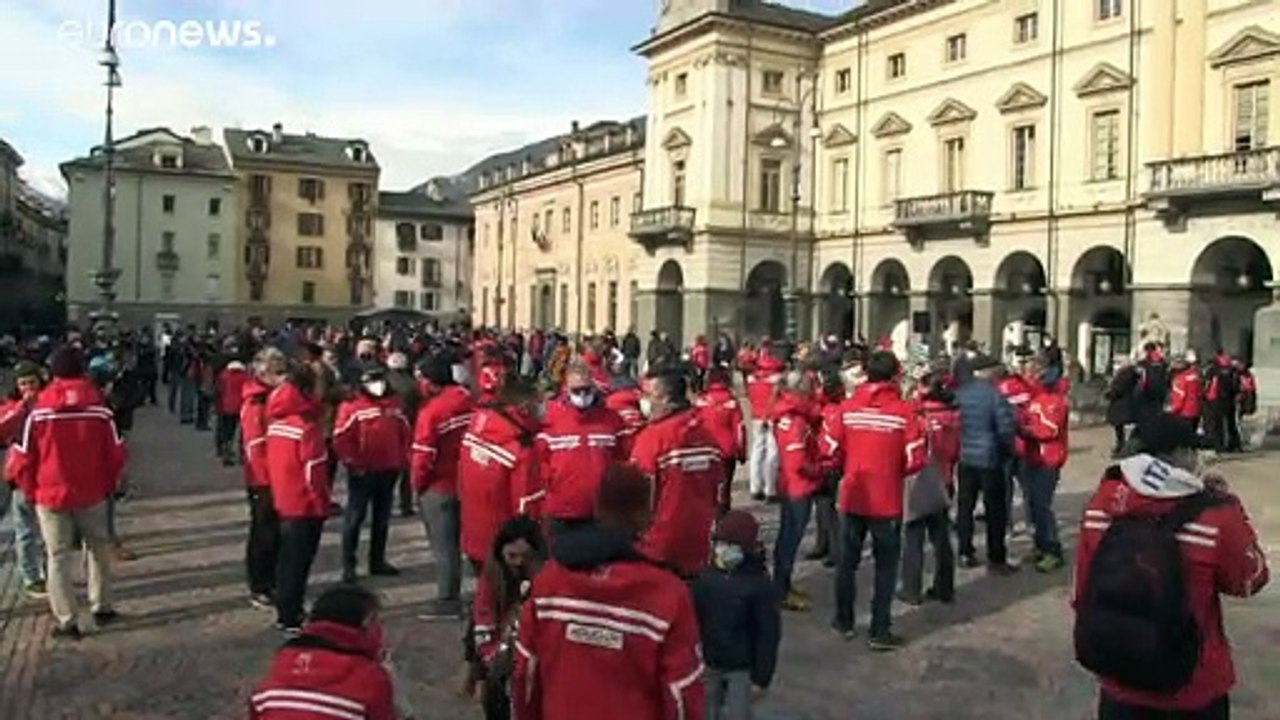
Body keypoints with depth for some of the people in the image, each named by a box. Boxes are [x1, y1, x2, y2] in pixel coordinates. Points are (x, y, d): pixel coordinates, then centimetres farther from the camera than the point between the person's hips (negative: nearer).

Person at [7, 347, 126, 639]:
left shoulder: (38, 410, -12)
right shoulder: (100, 408, -9)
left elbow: (22, 458, -5)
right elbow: (116, 453, -2)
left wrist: (29, 490, 12)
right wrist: (109, 484, 14)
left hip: (51, 494, -1)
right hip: (92, 493, 1)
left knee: (59, 557, 8)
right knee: (99, 549, 19)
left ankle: (66, 621, 12)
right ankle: (102, 607, 26)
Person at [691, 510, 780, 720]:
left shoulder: (760, 585, -16)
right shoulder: (705, 577, -6)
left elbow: (768, 635, -12)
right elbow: (693, 621, 3)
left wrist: (762, 676, -10)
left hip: (742, 667, -4)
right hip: (708, 664, 4)